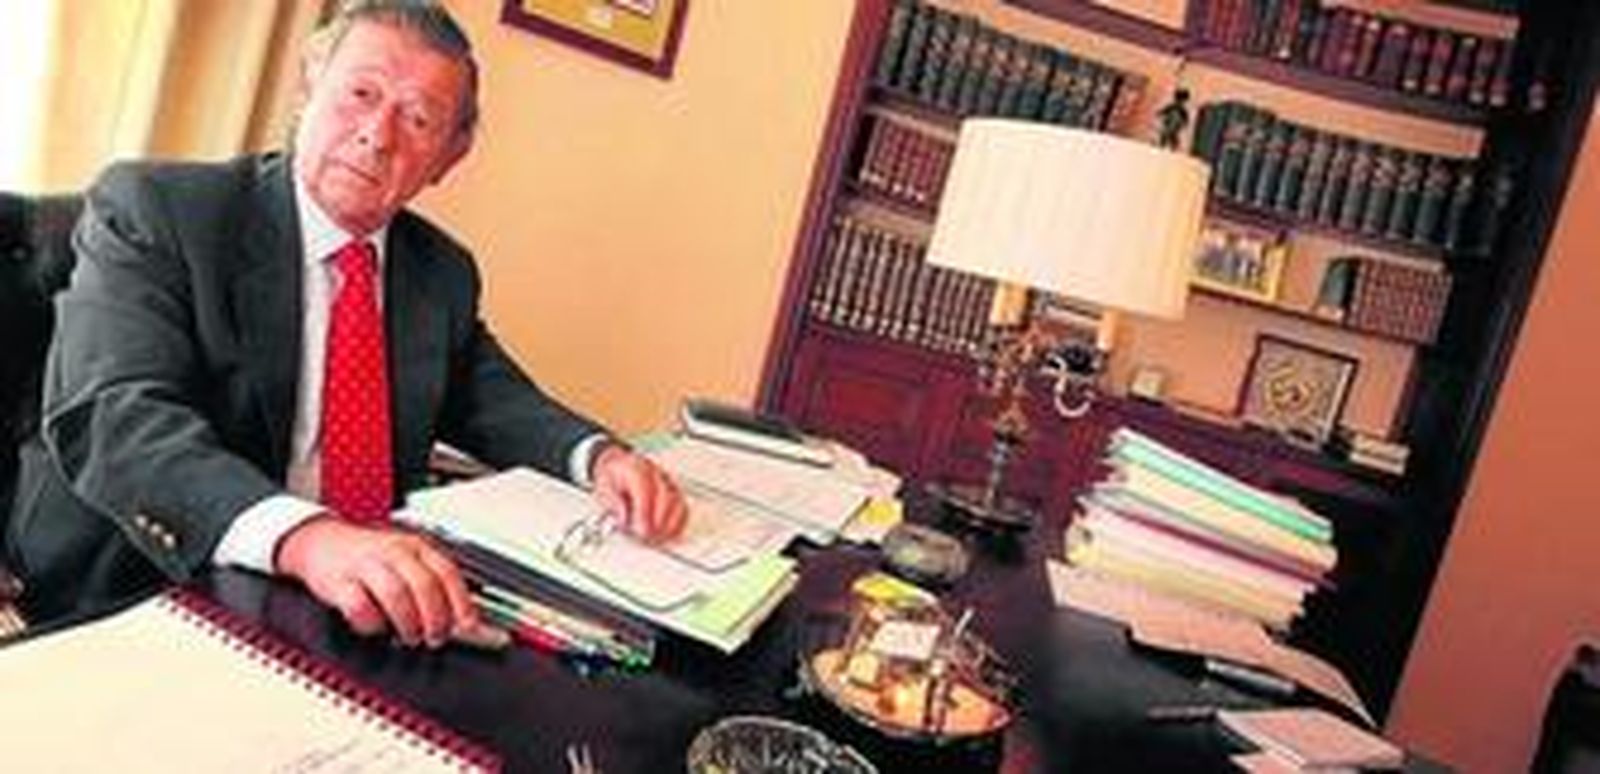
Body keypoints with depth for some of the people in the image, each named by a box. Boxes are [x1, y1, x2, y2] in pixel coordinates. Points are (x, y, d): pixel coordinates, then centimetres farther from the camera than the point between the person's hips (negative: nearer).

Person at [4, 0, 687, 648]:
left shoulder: (445, 272, 8)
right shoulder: (151, 209, -9)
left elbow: (493, 401, 16)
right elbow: (112, 418, -22)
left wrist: (600, 457, -7)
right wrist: (306, 535, -40)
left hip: (376, 605, 4)